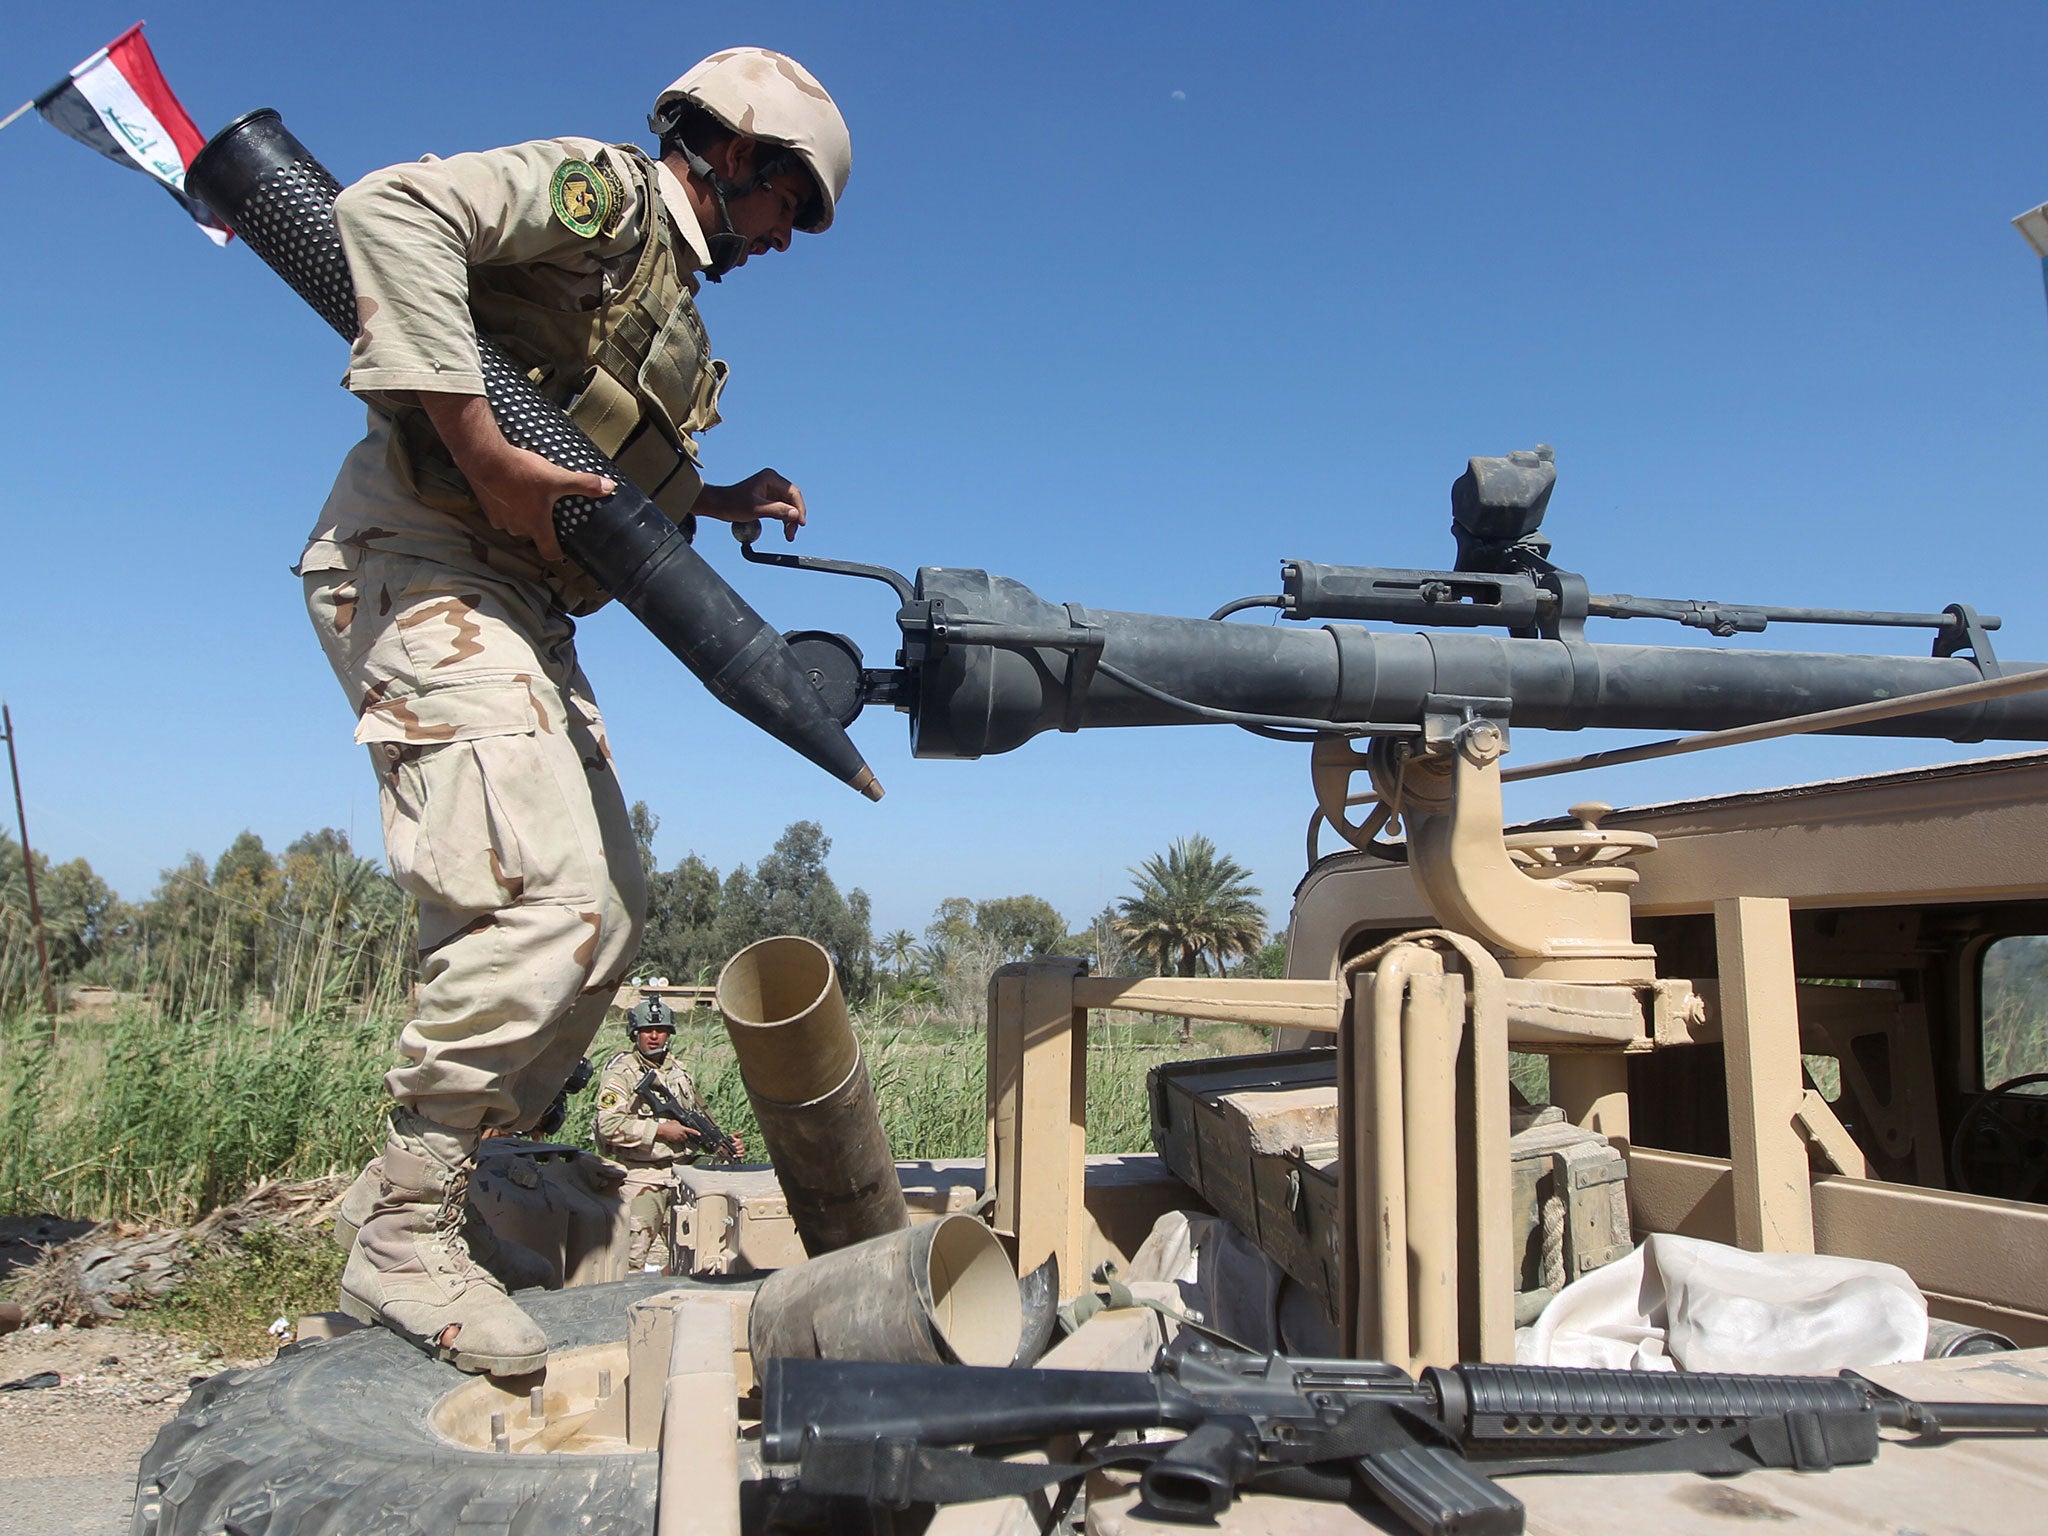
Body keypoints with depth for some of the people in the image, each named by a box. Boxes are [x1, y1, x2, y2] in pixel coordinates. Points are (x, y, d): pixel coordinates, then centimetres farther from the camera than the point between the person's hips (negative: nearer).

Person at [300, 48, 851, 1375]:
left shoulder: (673, 307, 24)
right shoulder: (602, 191, -3)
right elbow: (392, 208, -19)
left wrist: (718, 500, 16)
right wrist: (483, 447, -24)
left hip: (522, 609, 10)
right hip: (424, 570, -10)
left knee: (610, 919, 7)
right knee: (544, 901, -22)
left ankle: (460, 1181, 16)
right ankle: (405, 1242, -11)